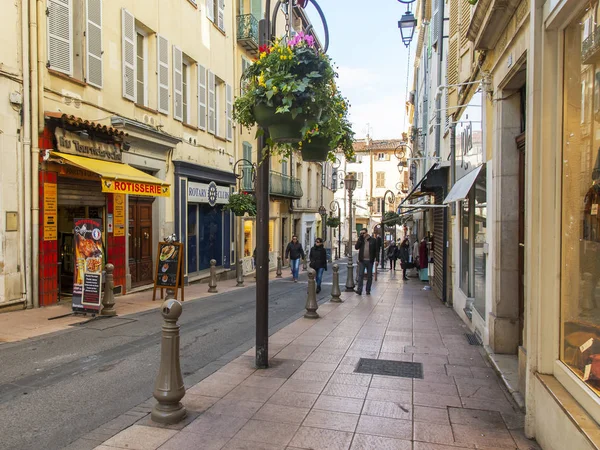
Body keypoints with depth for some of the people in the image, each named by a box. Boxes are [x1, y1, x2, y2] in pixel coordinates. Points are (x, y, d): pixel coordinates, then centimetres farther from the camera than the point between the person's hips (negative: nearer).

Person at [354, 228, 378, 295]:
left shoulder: (373, 240, 1)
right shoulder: (360, 240, 7)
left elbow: (376, 250, 1)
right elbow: (356, 247, -9)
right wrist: (360, 238, -12)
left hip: (370, 261, -1)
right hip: (362, 261, 1)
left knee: (369, 276, 7)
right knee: (360, 275, -5)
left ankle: (368, 290, 16)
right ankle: (359, 290, -7)